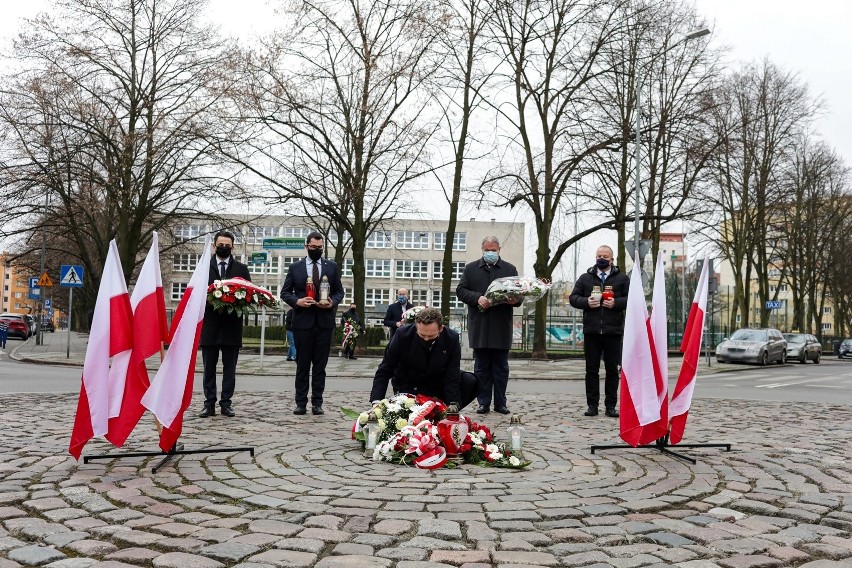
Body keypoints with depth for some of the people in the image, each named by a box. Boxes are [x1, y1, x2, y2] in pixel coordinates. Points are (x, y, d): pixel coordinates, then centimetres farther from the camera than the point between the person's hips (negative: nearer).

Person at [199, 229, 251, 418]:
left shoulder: (241, 268, 10)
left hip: (232, 324, 0)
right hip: (210, 323, 0)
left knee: (229, 367, 4)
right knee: (209, 366, 3)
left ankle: (226, 403, 9)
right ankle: (209, 403, 7)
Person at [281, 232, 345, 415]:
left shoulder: (332, 267, 8)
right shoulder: (295, 267, 6)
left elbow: (339, 291, 11)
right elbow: (285, 292, 7)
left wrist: (333, 303, -9)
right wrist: (297, 301, -12)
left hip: (324, 321, 1)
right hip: (303, 321, 0)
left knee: (320, 364, 4)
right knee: (302, 364, 4)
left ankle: (317, 403, 9)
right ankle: (301, 403, 9)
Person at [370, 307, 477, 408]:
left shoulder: (451, 339, -20)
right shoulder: (403, 336, -21)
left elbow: (452, 377, -20)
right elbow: (384, 371, -17)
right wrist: (376, 400, -30)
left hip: (438, 387, 2)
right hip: (408, 389, -2)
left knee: (471, 382, -19)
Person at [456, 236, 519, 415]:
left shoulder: (510, 269, 11)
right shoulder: (471, 268, 10)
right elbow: (460, 290, 4)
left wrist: (514, 300, -13)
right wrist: (477, 298, -13)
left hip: (502, 329, 0)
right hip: (479, 328, 0)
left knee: (501, 367, 5)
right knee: (481, 367, 5)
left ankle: (500, 403, 13)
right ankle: (483, 403, 11)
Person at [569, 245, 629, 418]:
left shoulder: (622, 278, 8)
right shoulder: (585, 278, 13)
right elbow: (573, 298, 9)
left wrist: (616, 303, -13)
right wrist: (586, 302, -9)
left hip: (613, 332, -1)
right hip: (591, 332, 1)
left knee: (612, 370, 4)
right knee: (591, 370, 4)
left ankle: (611, 406, 11)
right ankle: (592, 405, 9)